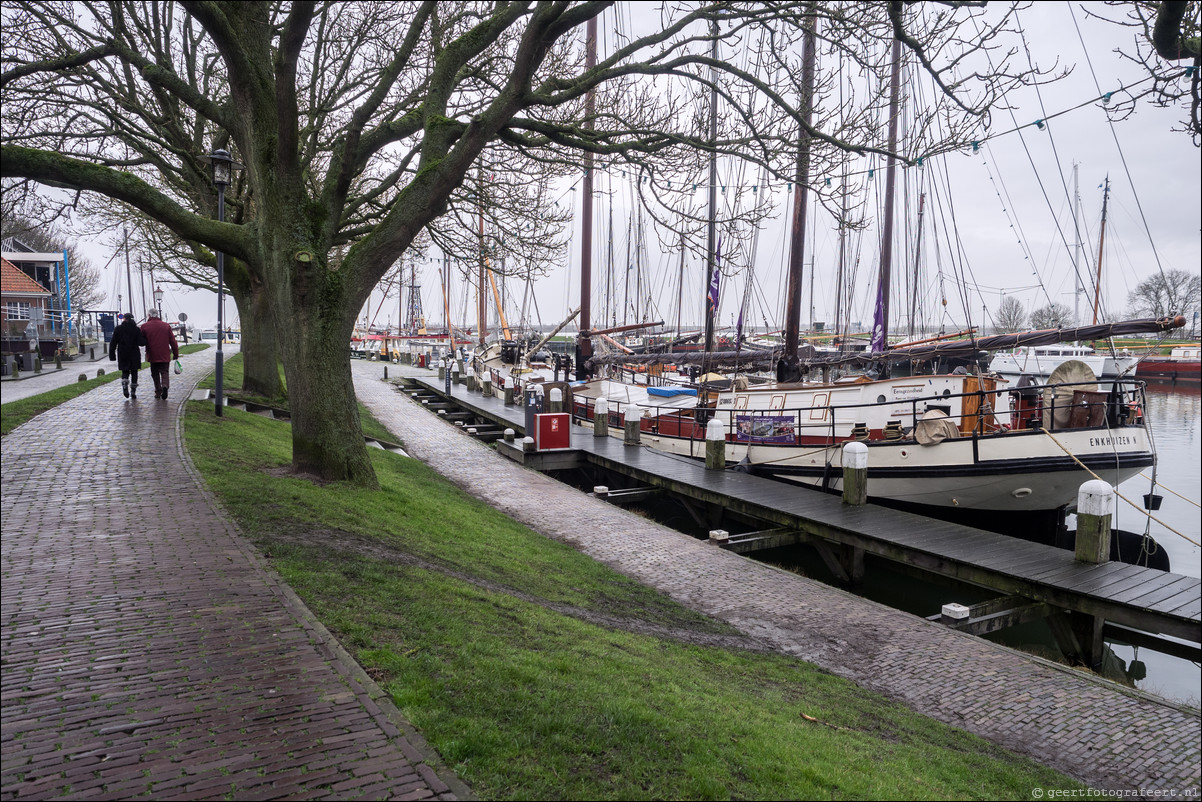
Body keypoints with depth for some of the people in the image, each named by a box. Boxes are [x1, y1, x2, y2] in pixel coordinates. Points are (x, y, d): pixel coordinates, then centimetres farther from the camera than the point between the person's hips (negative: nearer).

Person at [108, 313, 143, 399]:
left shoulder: (118, 329, 1)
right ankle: (133, 392, 4)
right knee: (134, 373, 8)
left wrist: (112, 355, 5)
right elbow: (140, 342, -10)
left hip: (122, 355, 1)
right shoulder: (137, 329, -3)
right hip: (134, 355, -1)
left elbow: (113, 343, 0)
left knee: (125, 372, 12)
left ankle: (125, 385, -17)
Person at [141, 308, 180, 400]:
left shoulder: (145, 326, -3)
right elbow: (173, 341, 2)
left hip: (152, 355, 0)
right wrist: (176, 354, 7)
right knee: (165, 372, 5)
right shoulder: (166, 326, 1)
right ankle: (164, 386, -21)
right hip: (165, 356, 1)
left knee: (155, 374, 11)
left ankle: (158, 392, 9)